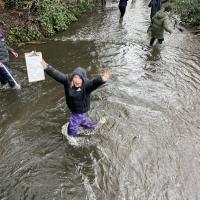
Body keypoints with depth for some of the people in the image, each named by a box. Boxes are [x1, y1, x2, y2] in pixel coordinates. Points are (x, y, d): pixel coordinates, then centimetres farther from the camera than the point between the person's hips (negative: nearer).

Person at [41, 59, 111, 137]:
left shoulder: (86, 85, -36)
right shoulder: (67, 80, -23)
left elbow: (94, 83, -56)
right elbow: (56, 74, -28)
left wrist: (101, 80, -80)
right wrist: (47, 67, -45)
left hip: (80, 110, -6)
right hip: (73, 109, 6)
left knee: (72, 127, 8)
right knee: (81, 119, 34)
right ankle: (91, 126, 64)